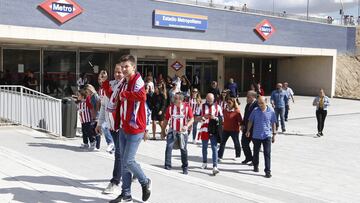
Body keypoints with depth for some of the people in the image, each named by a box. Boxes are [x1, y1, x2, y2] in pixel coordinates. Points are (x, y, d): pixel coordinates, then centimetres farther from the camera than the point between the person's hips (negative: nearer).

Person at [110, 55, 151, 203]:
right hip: (124, 128, 8)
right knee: (124, 162, 11)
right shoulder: (124, 82, 12)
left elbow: (142, 96, -35)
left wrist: (124, 93, -22)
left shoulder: (137, 80, -15)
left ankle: (145, 182, 18)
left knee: (128, 161, -7)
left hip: (135, 129, -8)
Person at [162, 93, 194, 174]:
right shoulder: (170, 107, -6)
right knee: (168, 148, -13)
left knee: (183, 149, 10)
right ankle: (167, 167, -5)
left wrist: (187, 126, -24)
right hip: (172, 131, 0)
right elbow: (166, 120, 4)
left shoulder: (187, 107, -9)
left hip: (183, 132, 0)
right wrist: (163, 131, 9)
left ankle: (185, 168, 27)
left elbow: (192, 119, -5)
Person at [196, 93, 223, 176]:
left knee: (214, 148, -10)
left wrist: (215, 118, -15)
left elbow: (221, 119, 5)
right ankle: (204, 163, 36)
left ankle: (215, 167, -14)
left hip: (214, 131, -1)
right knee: (204, 147, 15)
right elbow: (197, 118, 3)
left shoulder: (217, 107, 4)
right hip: (204, 130, 2)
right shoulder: (202, 106, 4)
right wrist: (203, 117, -16)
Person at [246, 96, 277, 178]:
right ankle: (255, 166, 38)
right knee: (256, 152, 16)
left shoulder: (271, 111, -4)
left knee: (267, 154, -6)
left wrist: (274, 134, 5)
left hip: (267, 135, -2)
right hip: (256, 135, 2)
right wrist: (248, 130, 7)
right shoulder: (255, 110, -4)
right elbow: (250, 121, 7)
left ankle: (268, 171, -3)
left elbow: (273, 123, 4)